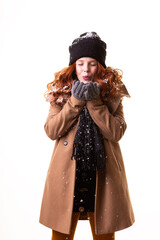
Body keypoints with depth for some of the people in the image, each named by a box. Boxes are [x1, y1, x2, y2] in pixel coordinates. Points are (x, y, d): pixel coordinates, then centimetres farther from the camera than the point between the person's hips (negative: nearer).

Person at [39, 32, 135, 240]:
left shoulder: (112, 92, 1)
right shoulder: (61, 91, 3)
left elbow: (117, 133, -10)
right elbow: (51, 131, -7)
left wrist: (94, 103, -17)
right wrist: (75, 101, -15)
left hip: (102, 174, 0)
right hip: (67, 172, 0)